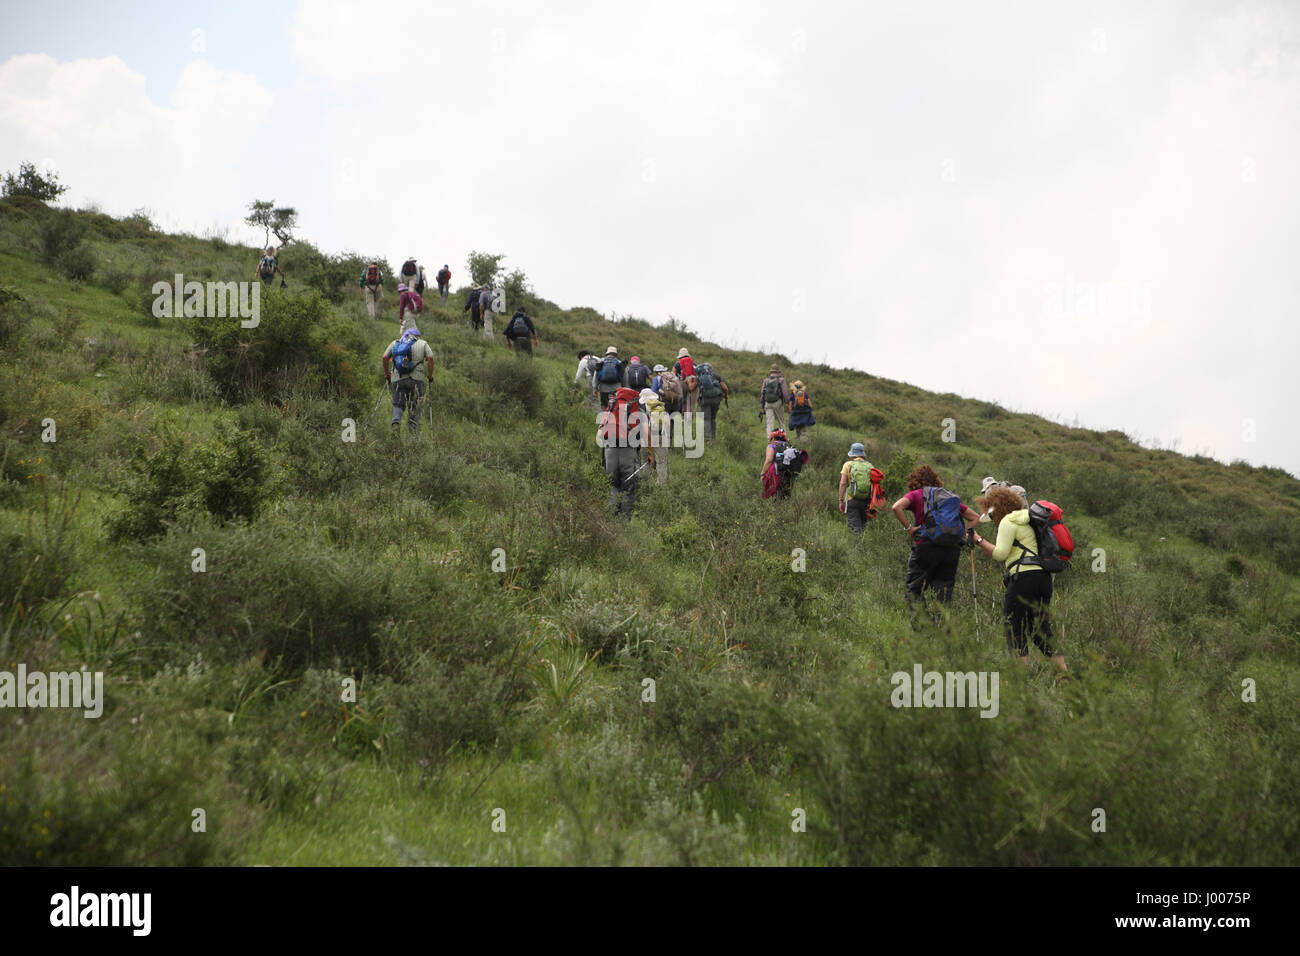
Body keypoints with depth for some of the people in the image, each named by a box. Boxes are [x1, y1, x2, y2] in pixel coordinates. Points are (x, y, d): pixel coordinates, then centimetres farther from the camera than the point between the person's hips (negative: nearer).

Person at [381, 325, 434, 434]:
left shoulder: (395, 343, 18)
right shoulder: (422, 344, 13)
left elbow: (385, 357, 7)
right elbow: (430, 358, -1)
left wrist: (386, 374, 16)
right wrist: (430, 376, 5)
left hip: (398, 379, 1)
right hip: (416, 379, -1)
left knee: (398, 404, 8)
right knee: (415, 407, 6)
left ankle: (396, 422, -19)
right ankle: (412, 432, -2)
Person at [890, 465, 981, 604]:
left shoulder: (916, 495, 7)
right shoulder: (951, 496, 22)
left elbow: (897, 507, -13)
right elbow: (975, 517, 24)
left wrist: (908, 528, -5)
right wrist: (963, 531, 16)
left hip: (927, 545, -4)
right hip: (953, 548, 4)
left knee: (914, 588, 4)